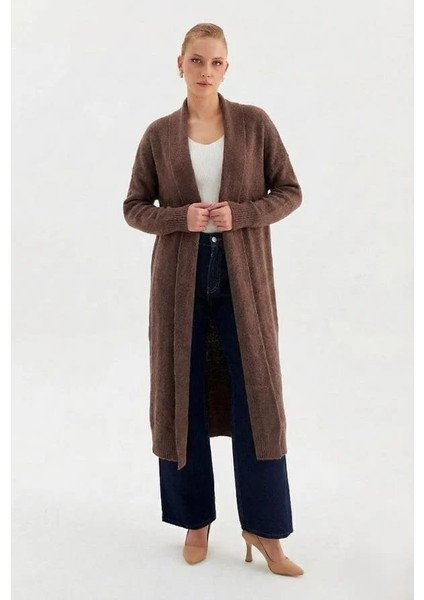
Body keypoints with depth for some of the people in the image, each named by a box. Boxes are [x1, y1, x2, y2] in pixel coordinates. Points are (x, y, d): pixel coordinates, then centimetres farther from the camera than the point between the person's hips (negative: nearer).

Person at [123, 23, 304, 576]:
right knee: (183, 396, 6)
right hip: (180, 276, 1)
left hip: (243, 274, -1)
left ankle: (264, 528, 15)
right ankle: (196, 519, 24)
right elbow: (134, 207, 7)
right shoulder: (160, 134, 4)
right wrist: (180, 217, -12)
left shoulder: (255, 123, 3)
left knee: (257, 396, 0)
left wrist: (240, 213, -13)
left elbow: (290, 191, 4)